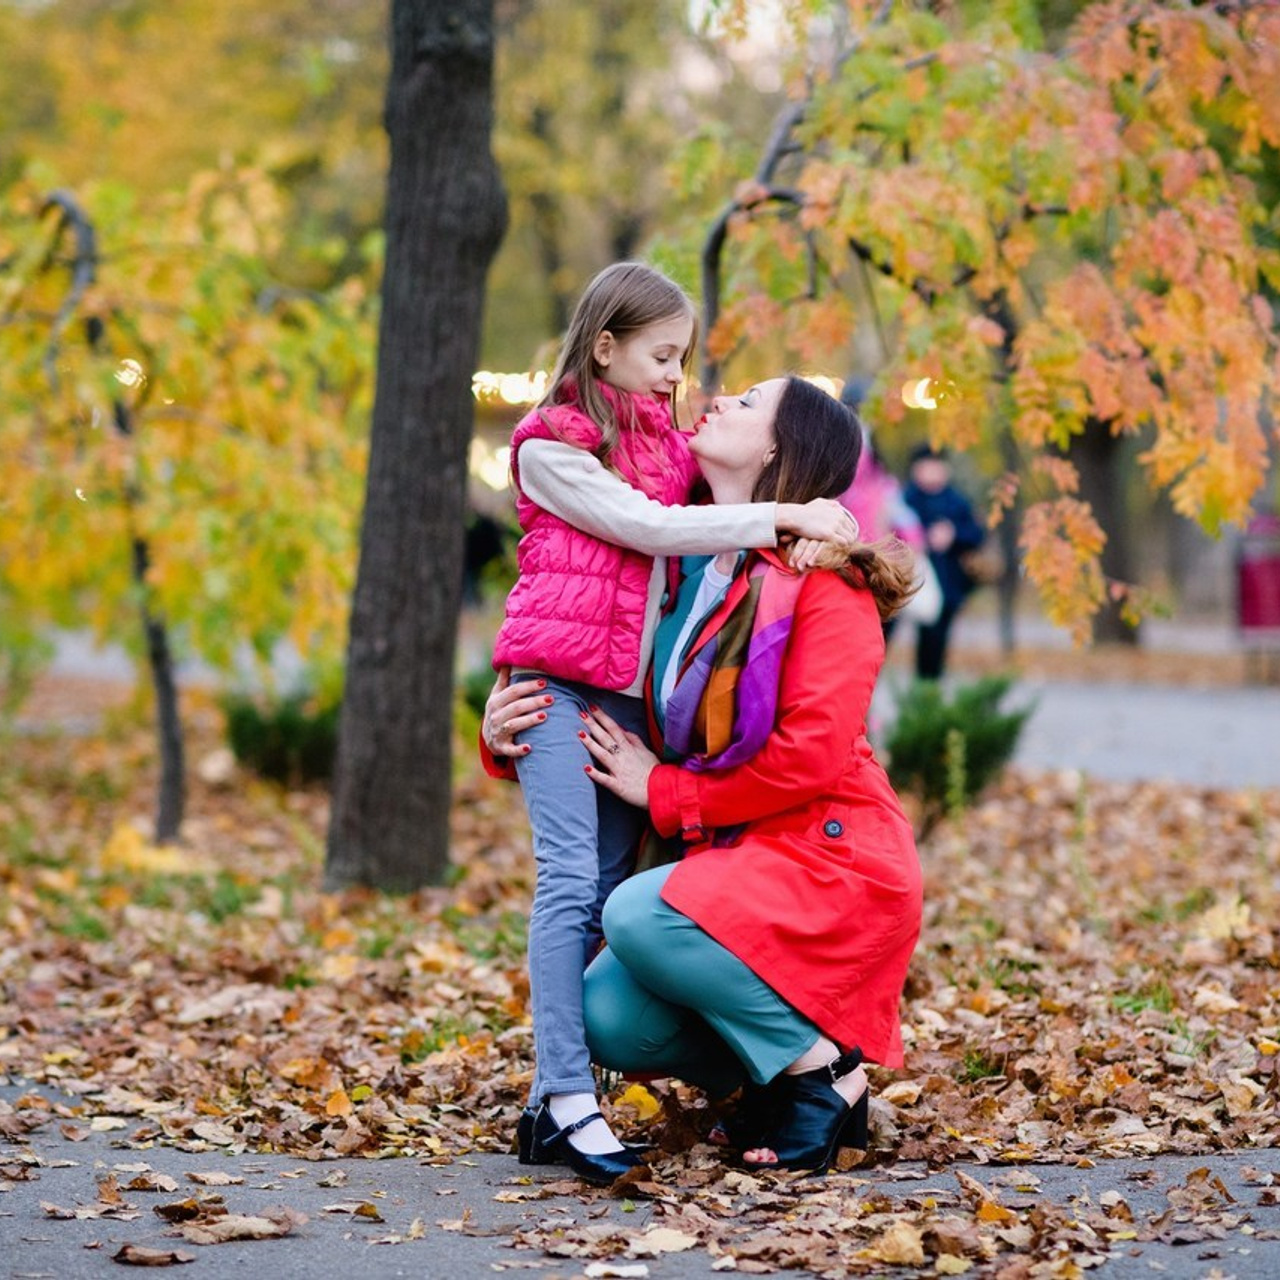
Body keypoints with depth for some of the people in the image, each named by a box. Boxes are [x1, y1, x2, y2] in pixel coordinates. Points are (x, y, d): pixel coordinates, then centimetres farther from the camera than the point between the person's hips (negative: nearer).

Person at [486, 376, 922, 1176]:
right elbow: (627, 744, 14)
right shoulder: (684, 574, 11)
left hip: (830, 862, -6)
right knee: (609, 1020, -15)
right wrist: (513, 742, -6)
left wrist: (665, 793, -12)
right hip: (734, 861, 6)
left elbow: (813, 753, -19)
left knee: (638, 915, -29)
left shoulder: (824, 579, -9)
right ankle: (771, 1080, 9)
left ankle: (821, 1068, -12)